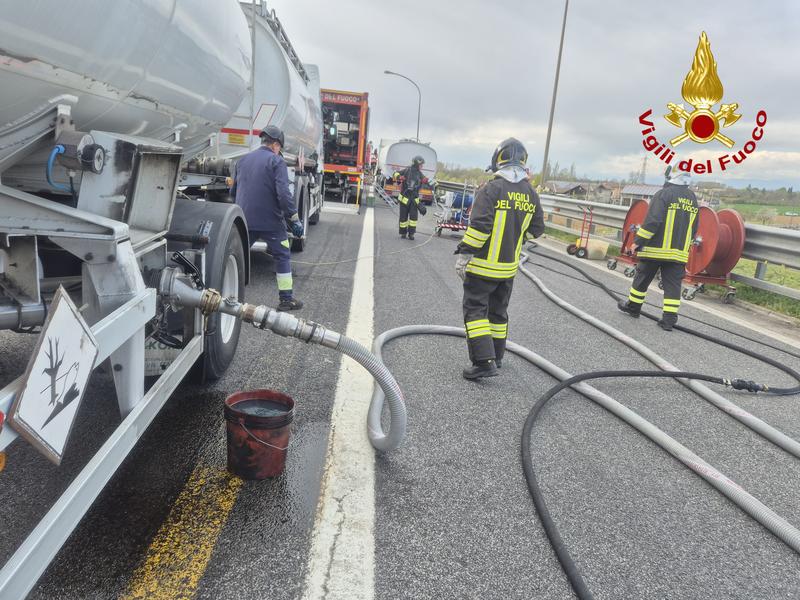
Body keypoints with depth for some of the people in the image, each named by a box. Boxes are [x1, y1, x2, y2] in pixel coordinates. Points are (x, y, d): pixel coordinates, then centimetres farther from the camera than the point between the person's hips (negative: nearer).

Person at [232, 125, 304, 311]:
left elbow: (233, 191, 21)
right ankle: (286, 298, 8)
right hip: (270, 220, -5)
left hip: (244, 220, 5)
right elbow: (283, 193, -18)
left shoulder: (243, 160, 13)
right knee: (283, 256, 7)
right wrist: (295, 219, -15)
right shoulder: (276, 161, -7)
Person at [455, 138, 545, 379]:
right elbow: (537, 229, 11)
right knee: (498, 312, 19)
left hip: (483, 265, -6)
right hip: (509, 267, 6)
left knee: (475, 310, -1)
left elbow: (478, 226, -22)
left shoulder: (491, 189, -15)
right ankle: (496, 357, 30)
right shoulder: (531, 194, 5)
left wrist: (464, 254, -17)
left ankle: (484, 362, -9)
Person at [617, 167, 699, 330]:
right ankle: (669, 319, 1)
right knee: (673, 285, 5)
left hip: (656, 249, -5)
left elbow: (652, 221, -18)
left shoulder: (664, 193, -10)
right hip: (679, 252, 5)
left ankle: (633, 306, 25)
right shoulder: (692, 198, 11)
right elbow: (694, 227, 17)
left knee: (642, 279, 11)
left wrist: (638, 242, -13)